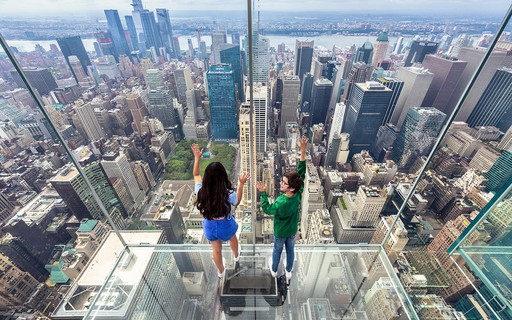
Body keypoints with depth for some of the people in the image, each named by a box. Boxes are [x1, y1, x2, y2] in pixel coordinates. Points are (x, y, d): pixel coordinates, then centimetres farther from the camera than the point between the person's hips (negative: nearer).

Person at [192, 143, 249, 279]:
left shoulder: (201, 191, -26)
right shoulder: (228, 194, -33)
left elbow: (196, 175, -4)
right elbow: (237, 201, -7)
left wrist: (197, 158, -2)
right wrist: (241, 184, -8)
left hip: (210, 226, 2)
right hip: (226, 225, -1)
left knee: (216, 250, 29)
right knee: (232, 238, 36)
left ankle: (220, 272, 58)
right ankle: (236, 256, 68)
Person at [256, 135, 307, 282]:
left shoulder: (281, 203, -42)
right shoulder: (299, 194, -30)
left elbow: (267, 209, -22)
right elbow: (301, 172, -29)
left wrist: (263, 193, -22)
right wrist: (303, 151, -36)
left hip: (280, 232, -4)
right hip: (292, 230, 4)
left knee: (277, 250, 25)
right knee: (290, 250, 28)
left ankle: (274, 270, 54)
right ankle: (288, 272, 54)